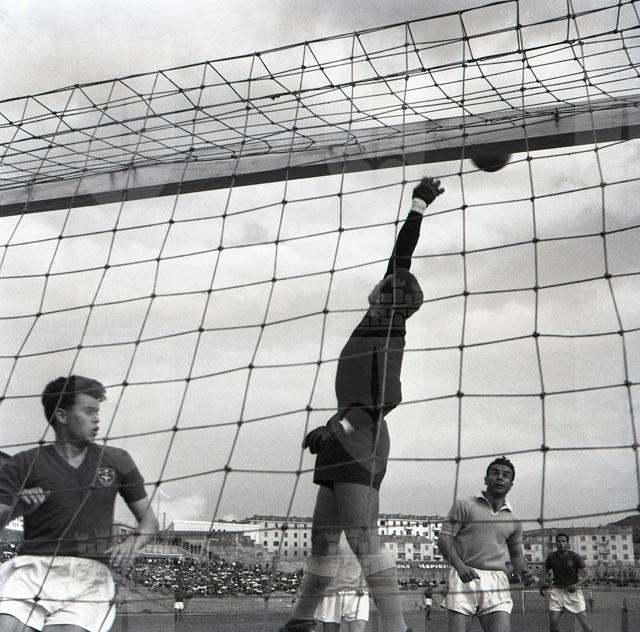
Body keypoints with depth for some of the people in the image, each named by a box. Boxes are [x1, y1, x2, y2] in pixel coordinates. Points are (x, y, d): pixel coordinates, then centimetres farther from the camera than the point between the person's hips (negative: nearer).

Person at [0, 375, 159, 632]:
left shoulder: (116, 461, 13)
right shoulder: (25, 464, 9)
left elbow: (148, 520, 17)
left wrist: (132, 543, -2)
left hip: (90, 571, 1)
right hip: (34, 564, 0)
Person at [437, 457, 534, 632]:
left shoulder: (512, 521, 17)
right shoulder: (464, 505, 6)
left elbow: (516, 554, 28)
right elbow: (444, 539, -1)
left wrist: (524, 572, 5)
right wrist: (460, 566, -18)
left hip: (496, 583, 3)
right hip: (464, 578, -3)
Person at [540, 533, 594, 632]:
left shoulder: (575, 557, -5)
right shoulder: (551, 557, 2)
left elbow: (588, 574, -5)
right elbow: (548, 572, 16)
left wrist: (577, 584, -19)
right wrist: (546, 582, -4)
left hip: (573, 591, -1)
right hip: (557, 591, 2)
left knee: (584, 621, -5)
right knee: (553, 621, -10)